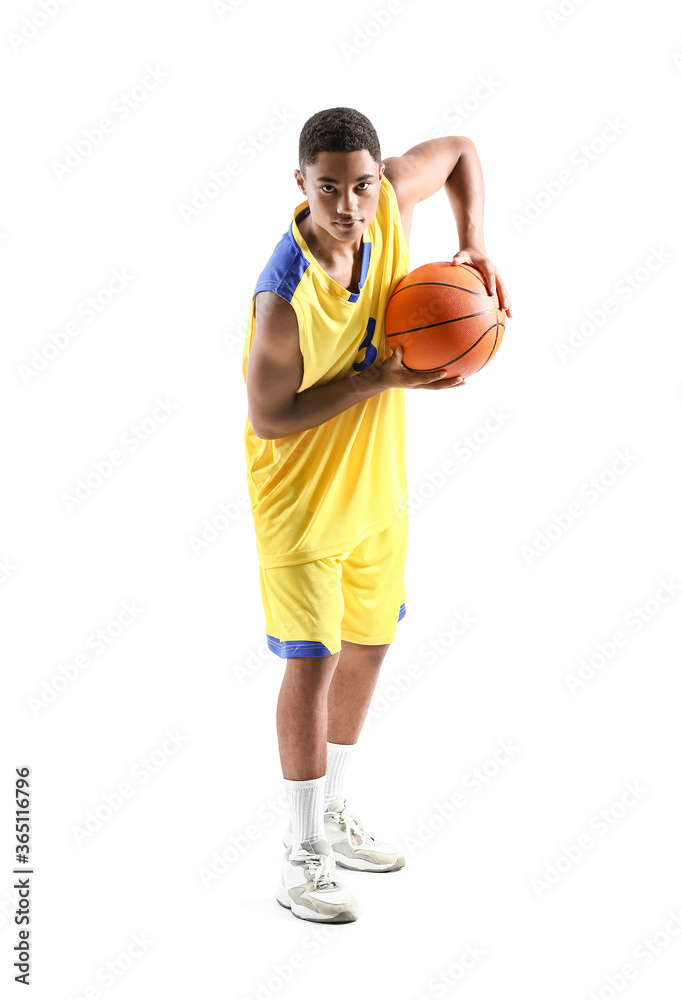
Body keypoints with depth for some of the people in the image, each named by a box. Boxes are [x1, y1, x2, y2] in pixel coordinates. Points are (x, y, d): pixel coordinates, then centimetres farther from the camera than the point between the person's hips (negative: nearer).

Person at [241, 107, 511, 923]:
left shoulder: (389, 202, -13)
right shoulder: (285, 298, -30)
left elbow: (458, 149, 7)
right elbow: (268, 420, -22)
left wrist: (473, 248, -6)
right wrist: (379, 379, -25)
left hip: (377, 483, 7)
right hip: (301, 495, -7)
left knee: (368, 643, 17)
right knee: (312, 663, -4)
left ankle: (332, 813, 36)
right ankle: (303, 856, 14)